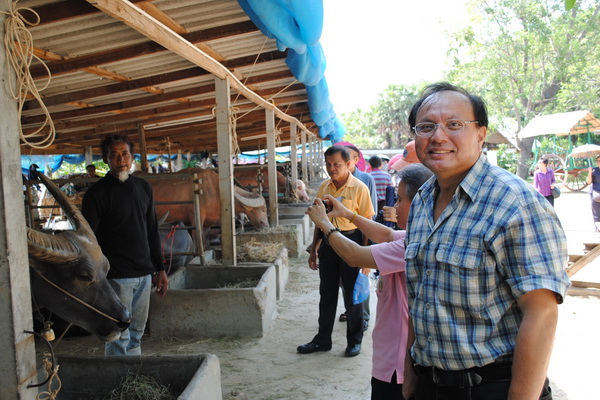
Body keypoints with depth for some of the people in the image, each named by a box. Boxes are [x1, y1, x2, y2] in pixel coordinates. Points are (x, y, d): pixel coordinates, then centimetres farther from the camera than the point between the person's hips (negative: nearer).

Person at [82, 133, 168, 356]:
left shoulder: (143, 188, 11)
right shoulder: (97, 193, -8)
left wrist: (160, 269, 14)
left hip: (144, 274, 6)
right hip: (116, 276, -6)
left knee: (136, 333, 15)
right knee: (119, 338, -2)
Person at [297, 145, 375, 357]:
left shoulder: (359, 188, -9)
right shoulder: (324, 187, 6)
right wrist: (314, 250, 13)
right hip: (327, 241, 5)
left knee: (352, 295, 7)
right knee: (326, 293, 13)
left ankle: (354, 340, 23)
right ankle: (323, 340, 26)